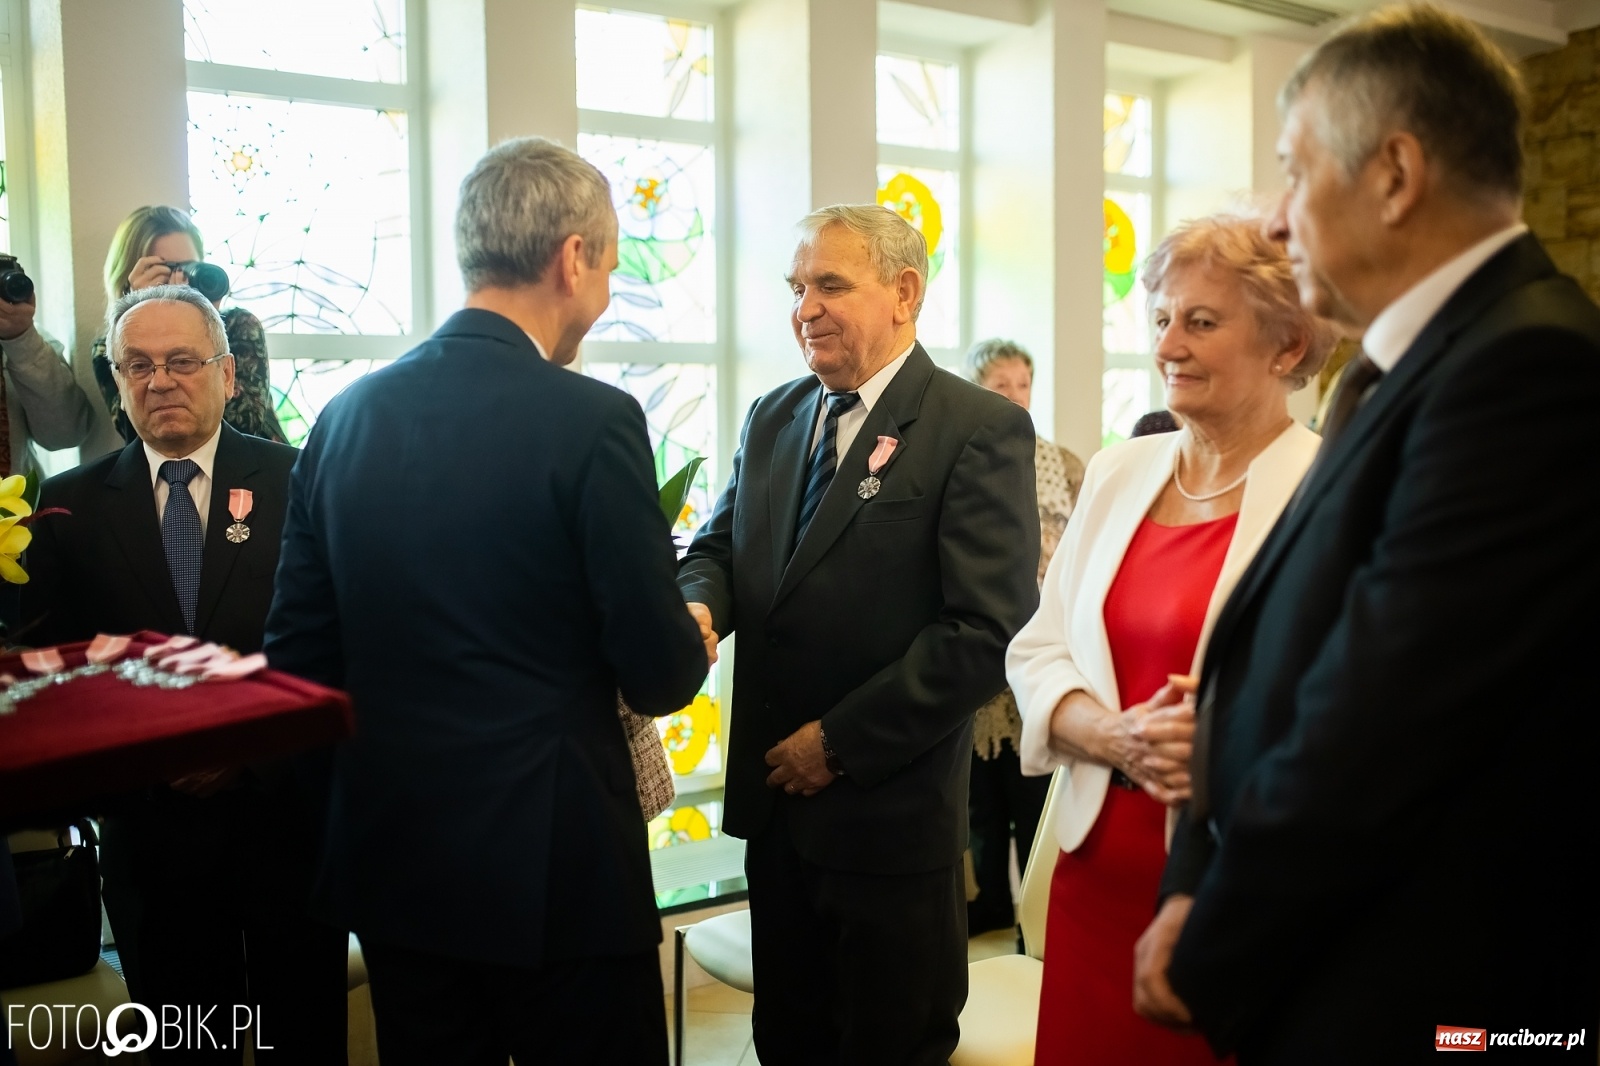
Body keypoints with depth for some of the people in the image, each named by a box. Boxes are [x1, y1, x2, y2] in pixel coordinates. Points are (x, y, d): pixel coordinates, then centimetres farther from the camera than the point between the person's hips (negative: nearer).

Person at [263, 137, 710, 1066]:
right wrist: (691, 646, 8)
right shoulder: (594, 422, -17)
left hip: (390, 852, 6)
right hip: (552, 859, -5)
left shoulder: (347, 416, 0)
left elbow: (300, 651, 5)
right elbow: (660, 677, -15)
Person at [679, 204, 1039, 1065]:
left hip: (890, 811, -5)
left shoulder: (982, 431, -12)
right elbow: (720, 545, 13)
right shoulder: (772, 418, 10)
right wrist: (700, 602, -11)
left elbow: (988, 633, -18)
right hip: (773, 799, 6)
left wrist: (842, 742, -16)